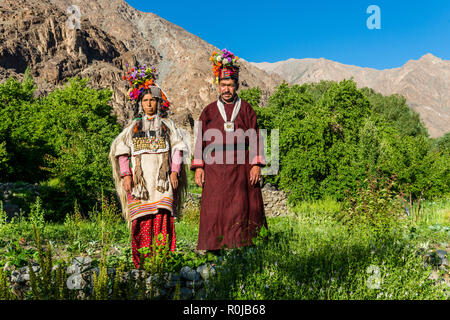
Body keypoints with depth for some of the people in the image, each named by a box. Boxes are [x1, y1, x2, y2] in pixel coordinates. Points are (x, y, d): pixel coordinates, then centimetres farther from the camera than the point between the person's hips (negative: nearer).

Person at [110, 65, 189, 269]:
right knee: (141, 220, -4)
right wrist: (125, 174, 0)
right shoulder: (134, 126, 15)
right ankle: (142, 261, 4)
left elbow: (177, 148, 10)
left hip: (162, 178, -1)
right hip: (140, 179, 1)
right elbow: (121, 150, 11)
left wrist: (175, 171, -2)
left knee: (162, 217, -9)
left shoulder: (167, 124, 13)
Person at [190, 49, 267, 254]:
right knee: (214, 210, -2)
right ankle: (213, 250, 4)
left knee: (242, 208, -2)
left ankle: (246, 248, 5)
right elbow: (200, 140, 10)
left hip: (241, 168, 0)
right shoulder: (209, 111, 12)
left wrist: (257, 164, -3)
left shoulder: (246, 110, 11)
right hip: (215, 169, 1)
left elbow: (256, 139, 7)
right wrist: (198, 167, 1)